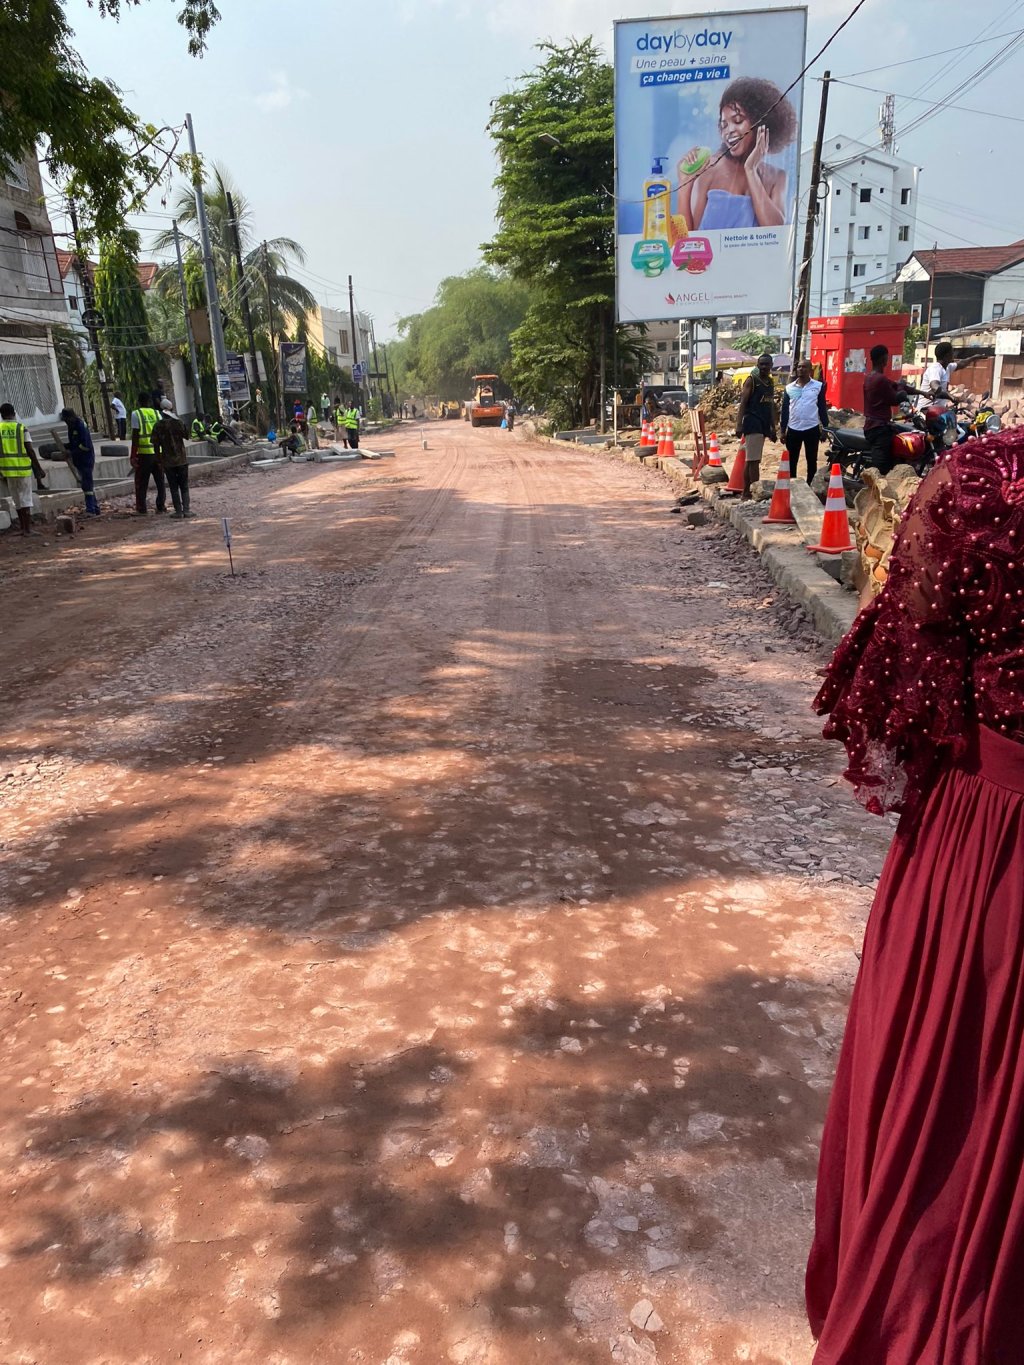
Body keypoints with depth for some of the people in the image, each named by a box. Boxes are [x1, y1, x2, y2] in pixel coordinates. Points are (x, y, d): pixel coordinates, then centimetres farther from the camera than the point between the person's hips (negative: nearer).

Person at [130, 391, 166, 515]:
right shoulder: (157, 413, 6)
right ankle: (161, 506, 12)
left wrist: (133, 456, -6)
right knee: (160, 480, 12)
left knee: (141, 482, 5)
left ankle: (141, 508, 6)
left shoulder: (136, 414, -5)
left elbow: (135, 436, -9)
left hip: (144, 453, -3)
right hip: (158, 452, 3)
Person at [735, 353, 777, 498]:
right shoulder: (751, 380, -4)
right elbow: (743, 403, -11)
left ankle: (746, 492, 12)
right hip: (752, 423, -8)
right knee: (754, 459, -14)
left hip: (764, 424, 8)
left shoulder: (770, 383, 18)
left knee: (750, 460, 10)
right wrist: (739, 425, -20)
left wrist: (773, 428, 20)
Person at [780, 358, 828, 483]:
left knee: (811, 460, 5)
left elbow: (822, 407, 5)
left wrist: (825, 428, 2)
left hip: (812, 429, -2)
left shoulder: (818, 386, 1)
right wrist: (783, 430, 5)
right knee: (792, 461, 7)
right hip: (793, 429, 2)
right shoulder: (789, 387, 6)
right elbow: (785, 409, 8)